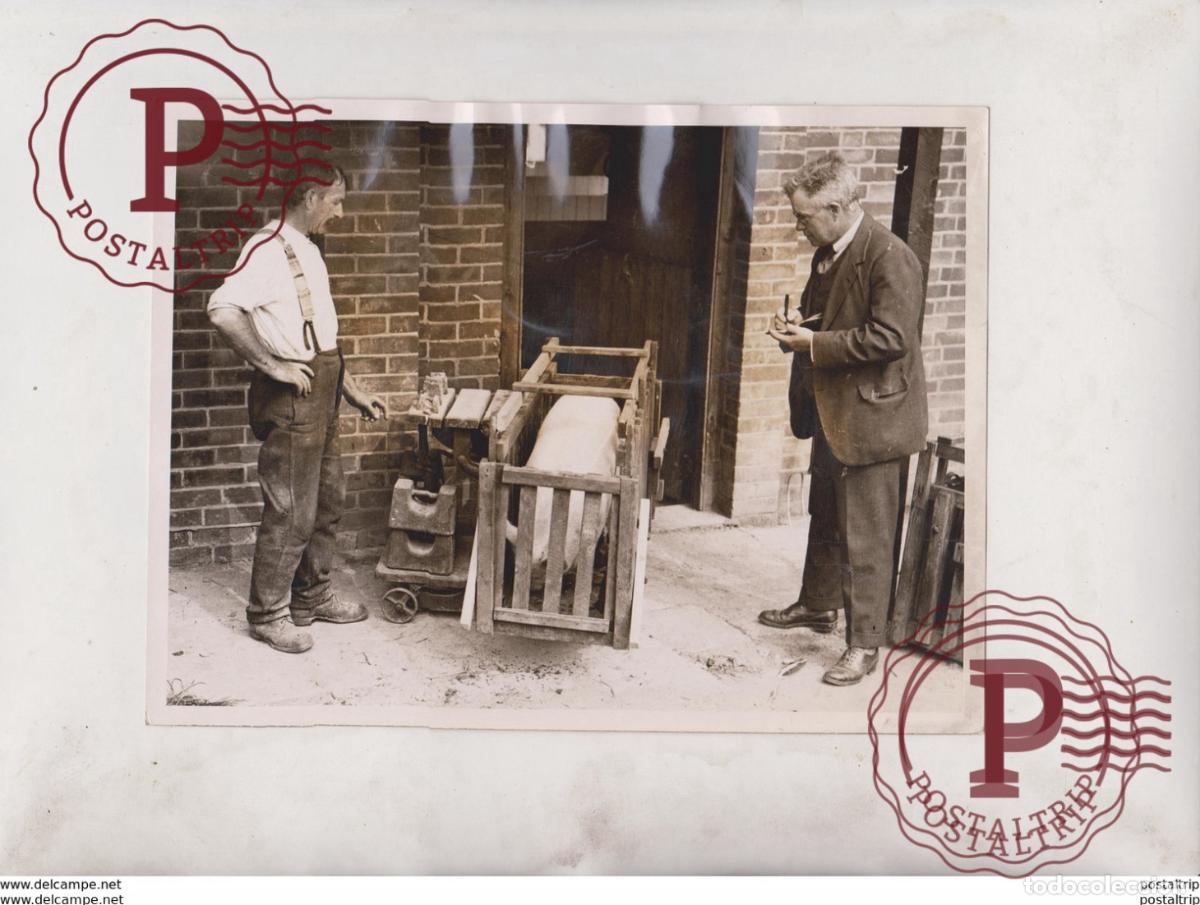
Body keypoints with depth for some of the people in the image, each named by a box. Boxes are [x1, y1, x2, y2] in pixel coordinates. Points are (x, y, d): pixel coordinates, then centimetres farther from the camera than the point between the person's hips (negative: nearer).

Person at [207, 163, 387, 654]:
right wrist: (272, 365, -24)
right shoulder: (268, 248, -15)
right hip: (290, 397, -10)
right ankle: (267, 614, 11)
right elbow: (223, 310, -31)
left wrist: (355, 392, 19)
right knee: (291, 512, -2)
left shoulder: (307, 251, 16)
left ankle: (312, 597, 31)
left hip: (321, 393, 10)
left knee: (327, 501, 17)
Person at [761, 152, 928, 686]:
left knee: (867, 538, -2)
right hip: (832, 414, 10)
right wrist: (796, 330, 1)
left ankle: (864, 643, 8)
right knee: (826, 521, 23)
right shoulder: (827, 255, 9)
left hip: (873, 417, -10)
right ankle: (818, 606, 41)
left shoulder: (890, 258, -20)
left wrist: (815, 345, -21)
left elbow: (892, 337, -26)